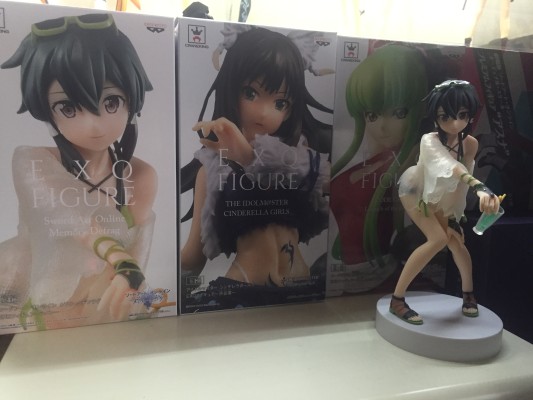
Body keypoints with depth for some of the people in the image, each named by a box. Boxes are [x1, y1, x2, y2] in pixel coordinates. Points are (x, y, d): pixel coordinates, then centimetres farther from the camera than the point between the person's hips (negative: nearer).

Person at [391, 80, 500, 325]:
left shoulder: (470, 144, -19)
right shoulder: (429, 141, -37)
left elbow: (460, 183, -13)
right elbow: (452, 167, -56)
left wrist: (452, 216, -13)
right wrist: (481, 188, -72)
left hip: (440, 197, 5)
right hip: (415, 191, -5)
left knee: (455, 239, 2)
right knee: (438, 239, -21)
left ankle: (468, 292, 31)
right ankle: (397, 300, -13)